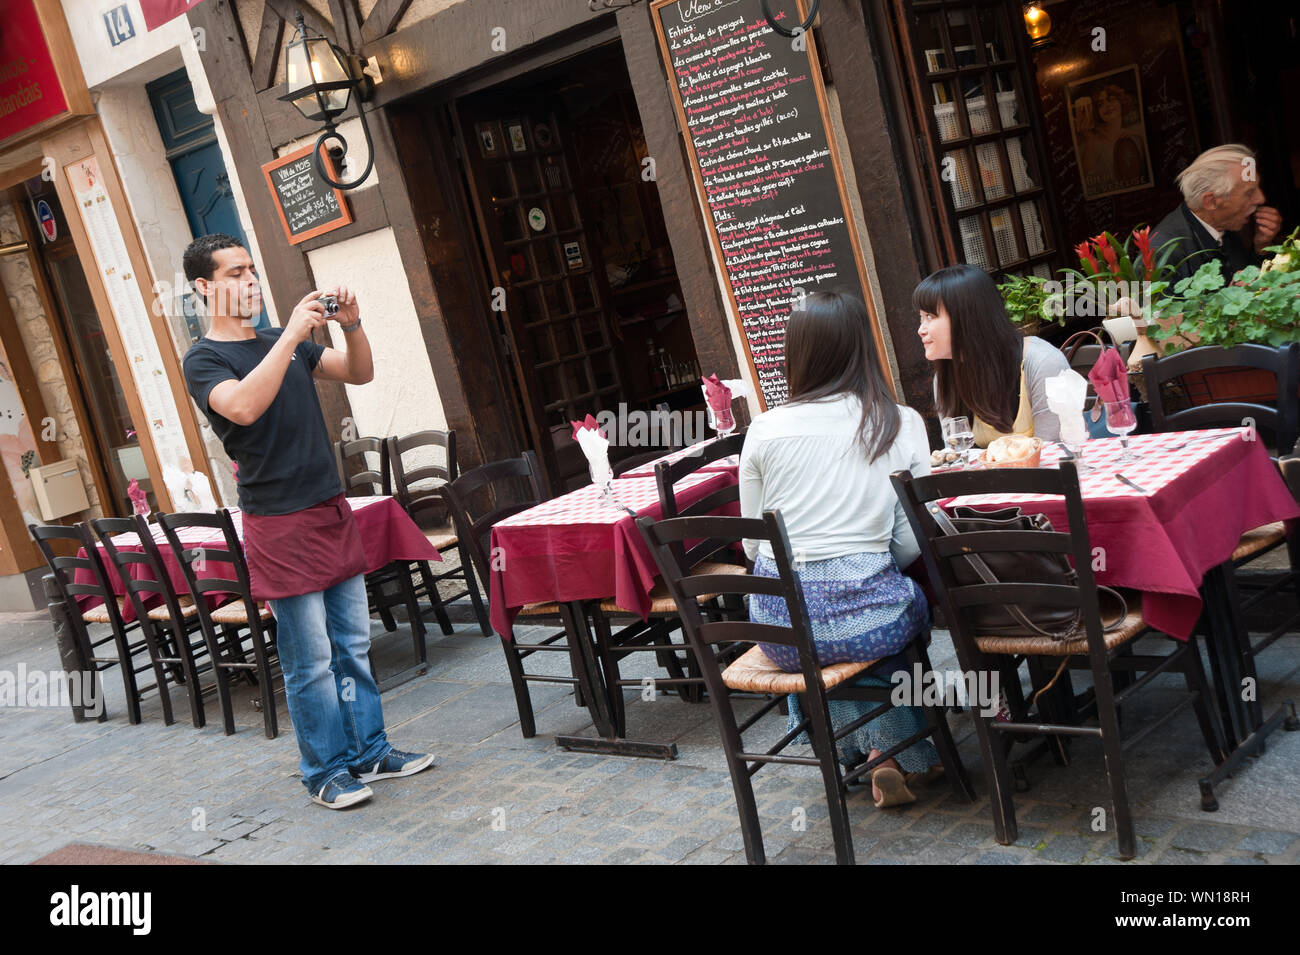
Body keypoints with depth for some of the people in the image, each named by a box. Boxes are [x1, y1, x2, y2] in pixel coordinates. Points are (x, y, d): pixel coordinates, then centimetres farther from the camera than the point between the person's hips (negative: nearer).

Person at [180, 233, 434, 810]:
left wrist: (352, 326, -5)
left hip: (331, 511, 7)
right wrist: (291, 335, -29)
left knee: (353, 645, 12)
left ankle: (369, 752, 22)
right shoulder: (203, 360, -6)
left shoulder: (283, 343, 15)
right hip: (280, 525, -7)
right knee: (311, 660, -2)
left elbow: (359, 373, 13)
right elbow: (244, 406, -27)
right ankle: (326, 771, 11)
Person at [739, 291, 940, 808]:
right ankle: (898, 749, 29)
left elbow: (753, 544, 8)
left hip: (778, 625, 2)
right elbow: (911, 542, 0)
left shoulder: (765, 429, 1)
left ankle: (879, 747, 31)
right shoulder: (901, 424, 0)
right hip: (864, 617, -1)